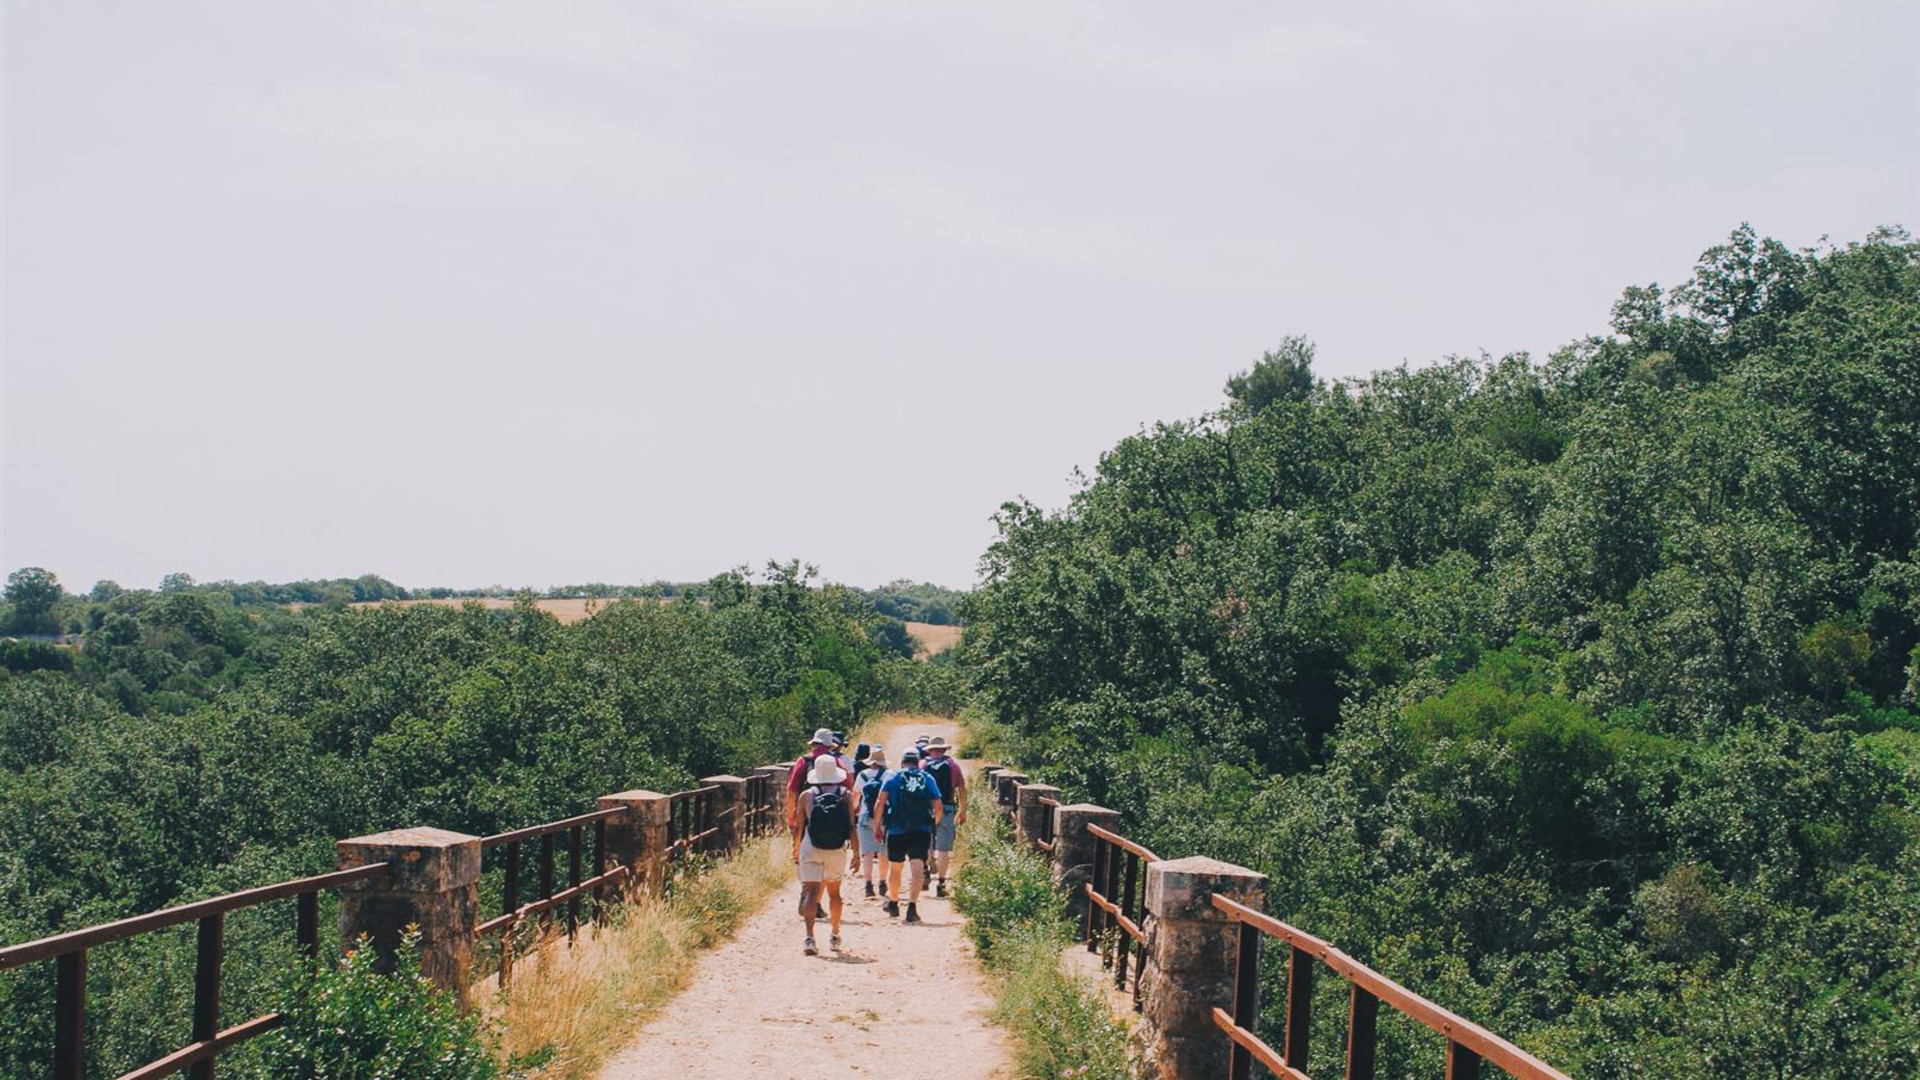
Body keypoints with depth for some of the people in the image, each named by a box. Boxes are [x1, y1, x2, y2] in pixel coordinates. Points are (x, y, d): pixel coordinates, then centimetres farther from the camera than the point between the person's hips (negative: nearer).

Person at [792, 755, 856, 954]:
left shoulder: (806, 796, 1)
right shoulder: (845, 795, 2)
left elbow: (798, 827, 5)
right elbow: (852, 827, -1)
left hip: (811, 849, -1)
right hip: (837, 850, 1)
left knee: (811, 891, -6)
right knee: (833, 892, 19)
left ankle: (810, 937, -24)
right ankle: (835, 935, 30)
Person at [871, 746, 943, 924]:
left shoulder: (893, 778, 4)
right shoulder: (927, 779, 8)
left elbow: (880, 803, -5)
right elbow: (938, 807, 5)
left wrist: (877, 826, 2)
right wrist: (933, 824, 20)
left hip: (896, 831, 0)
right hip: (921, 831, 0)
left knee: (895, 868, 16)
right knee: (918, 868, -7)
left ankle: (893, 903, 33)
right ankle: (912, 907, -19)